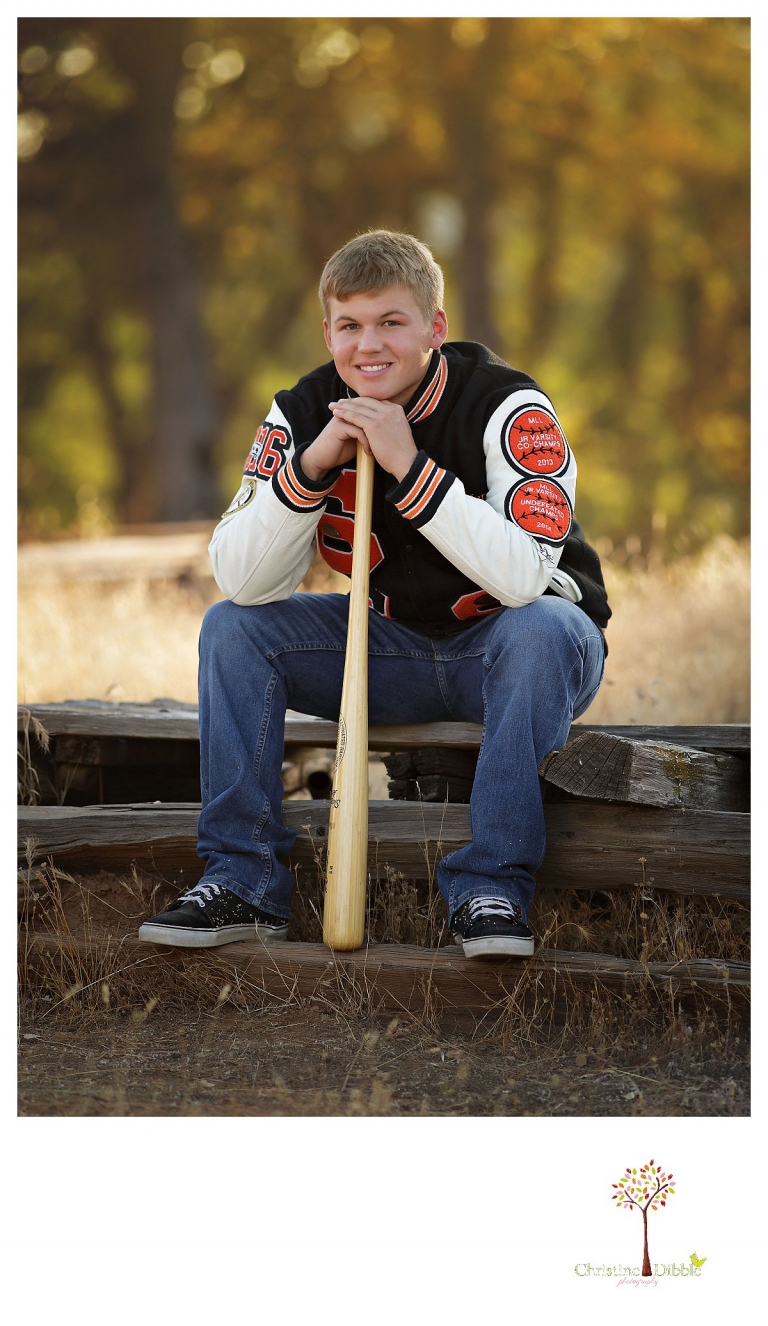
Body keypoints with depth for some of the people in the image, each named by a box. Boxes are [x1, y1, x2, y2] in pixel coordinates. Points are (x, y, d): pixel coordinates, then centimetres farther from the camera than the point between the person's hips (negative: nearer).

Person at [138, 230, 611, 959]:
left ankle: (492, 885, -29)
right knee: (232, 627, -11)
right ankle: (242, 881, -9)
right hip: (398, 646, 5)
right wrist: (311, 465, -29)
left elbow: (524, 577, -36)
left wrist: (410, 467, -37)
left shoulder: (508, 407, -21)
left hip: (511, 647, -4)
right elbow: (241, 581, -16)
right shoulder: (304, 413, -7)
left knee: (540, 629, -37)